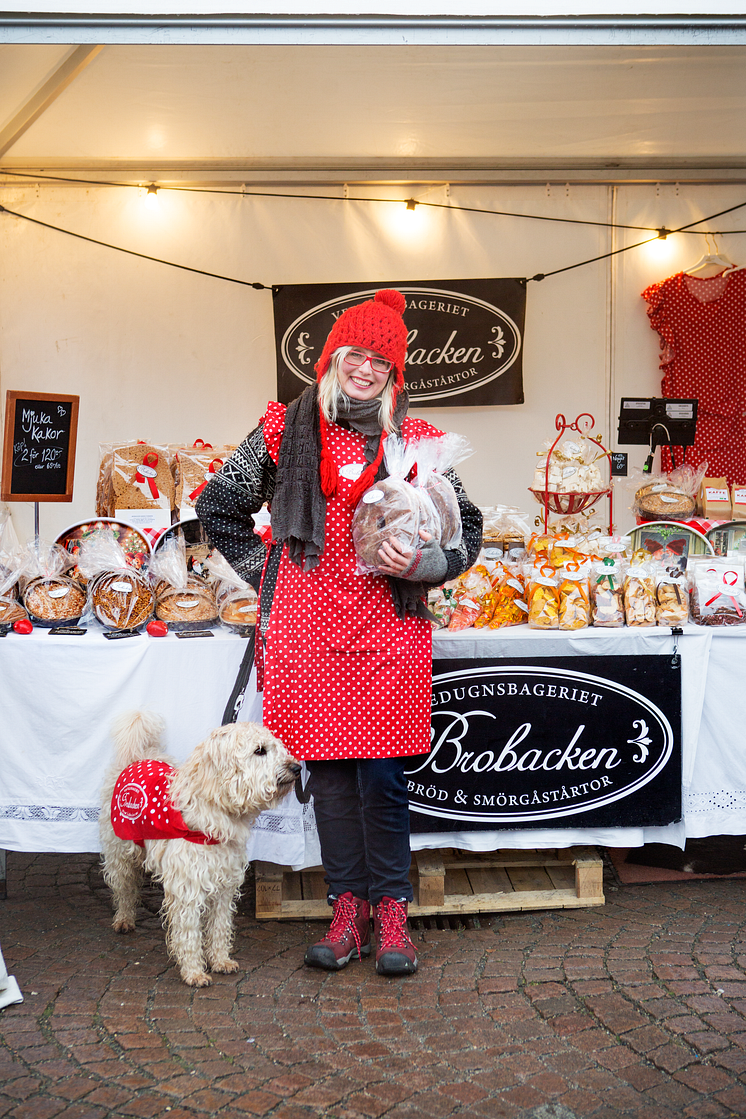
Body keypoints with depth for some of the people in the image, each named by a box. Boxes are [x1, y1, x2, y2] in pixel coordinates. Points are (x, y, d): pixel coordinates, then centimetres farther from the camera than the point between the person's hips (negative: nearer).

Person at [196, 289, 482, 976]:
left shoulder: (416, 440, 8)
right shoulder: (285, 430, 8)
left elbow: (467, 528, 13)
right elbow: (219, 509, 17)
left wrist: (422, 563, -7)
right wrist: (270, 574, 9)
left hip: (388, 627, -1)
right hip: (308, 626, 1)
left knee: (382, 773, -3)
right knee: (327, 770, 5)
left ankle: (391, 912, 13)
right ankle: (347, 908, 18)